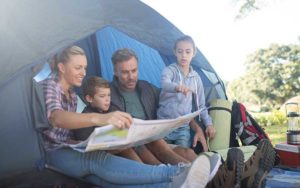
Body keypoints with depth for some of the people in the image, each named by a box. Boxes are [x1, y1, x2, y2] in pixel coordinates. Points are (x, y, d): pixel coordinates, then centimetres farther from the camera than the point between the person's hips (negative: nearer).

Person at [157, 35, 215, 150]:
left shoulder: (196, 77, 7)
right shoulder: (169, 70, -6)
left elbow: (201, 104, 13)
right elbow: (164, 84, -30)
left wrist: (209, 123, 4)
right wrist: (177, 87, -51)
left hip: (183, 128, 3)